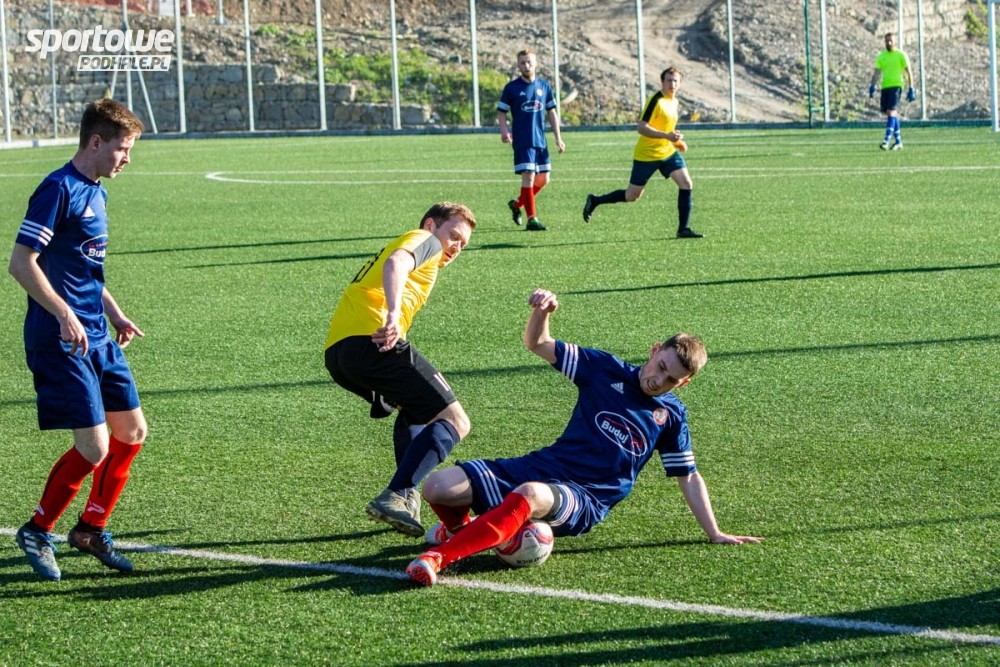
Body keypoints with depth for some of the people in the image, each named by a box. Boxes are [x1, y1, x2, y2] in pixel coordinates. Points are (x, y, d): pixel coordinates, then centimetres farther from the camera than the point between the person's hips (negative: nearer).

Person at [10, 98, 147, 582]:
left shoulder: (96, 193, 15)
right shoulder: (58, 190, -14)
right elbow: (21, 262, -18)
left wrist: (114, 313, 18)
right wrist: (65, 315, -23)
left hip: (96, 338, 9)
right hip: (59, 341, -9)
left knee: (131, 430, 10)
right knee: (94, 446, -11)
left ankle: (91, 527, 24)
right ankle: (36, 532, 8)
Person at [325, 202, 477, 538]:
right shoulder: (425, 240, 13)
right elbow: (395, 263, -12)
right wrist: (393, 314, -29)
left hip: (336, 353, 9)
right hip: (371, 341, -9)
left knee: (414, 409, 32)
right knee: (454, 421, -7)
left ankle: (407, 496, 14)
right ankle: (394, 497, -23)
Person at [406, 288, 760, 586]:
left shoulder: (671, 415, 7)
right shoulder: (607, 369, 5)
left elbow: (688, 477, 15)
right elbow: (538, 344, 6)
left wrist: (715, 533, 9)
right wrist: (541, 312, -17)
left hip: (585, 502, -2)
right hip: (543, 466, 3)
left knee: (530, 495, -42)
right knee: (437, 488, -15)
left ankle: (439, 556, -46)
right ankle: (460, 525, 23)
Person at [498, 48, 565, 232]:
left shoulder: (544, 86, 7)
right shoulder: (512, 88, -3)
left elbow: (552, 112, 14)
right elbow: (501, 112, 0)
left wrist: (558, 138, 11)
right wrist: (504, 131, -19)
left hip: (540, 141, 5)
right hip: (522, 141, -5)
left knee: (543, 179, 6)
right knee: (528, 176, -12)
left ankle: (517, 204, 27)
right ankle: (532, 219, -9)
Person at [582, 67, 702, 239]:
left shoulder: (674, 101, 9)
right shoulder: (656, 100, -18)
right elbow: (641, 127, -24)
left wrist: (676, 140, 11)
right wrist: (667, 136, -31)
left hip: (668, 152, 7)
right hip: (646, 154, -7)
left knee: (686, 184, -11)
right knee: (632, 196, 2)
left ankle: (683, 229, -6)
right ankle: (594, 201, 24)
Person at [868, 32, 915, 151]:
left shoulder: (901, 55, 0)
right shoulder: (881, 56, 13)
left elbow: (908, 73, 1)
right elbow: (876, 72, 10)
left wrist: (911, 89, -3)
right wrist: (872, 85, -6)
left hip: (896, 86, -6)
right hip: (885, 86, 6)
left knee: (891, 112, -17)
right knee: (892, 114, 9)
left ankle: (886, 141, -23)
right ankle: (898, 141, 18)